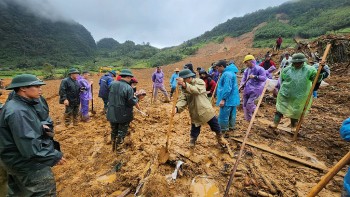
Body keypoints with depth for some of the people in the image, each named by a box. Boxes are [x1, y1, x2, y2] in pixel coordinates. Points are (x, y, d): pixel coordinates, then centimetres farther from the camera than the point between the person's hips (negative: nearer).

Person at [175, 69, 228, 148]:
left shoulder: (199, 82, -13)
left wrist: (184, 85, -50)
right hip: (194, 113, 3)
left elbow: (196, 90, -35)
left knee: (215, 126, 16)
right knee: (194, 130, 11)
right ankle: (192, 141, 37)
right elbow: (182, 99, -12)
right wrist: (177, 108, -32)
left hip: (206, 110, -2)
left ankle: (220, 138, 43)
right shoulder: (184, 88, 1)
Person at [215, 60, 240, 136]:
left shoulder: (227, 74, -18)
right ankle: (231, 128, 32)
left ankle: (223, 132, 7)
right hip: (232, 99, 11)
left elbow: (227, 88, -26)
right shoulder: (230, 72, 16)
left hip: (228, 99, -11)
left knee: (223, 116, -3)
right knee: (231, 115, 19)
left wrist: (223, 99, -24)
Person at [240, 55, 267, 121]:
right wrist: (242, 85, -9)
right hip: (247, 89, 7)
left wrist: (255, 77, -27)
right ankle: (248, 119, 26)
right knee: (245, 105, 10)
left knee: (249, 103, -17)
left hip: (255, 89, -7)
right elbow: (244, 79, 9)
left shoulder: (259, 69, -9)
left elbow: (264, 78, -16)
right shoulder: (246, 70, 11)